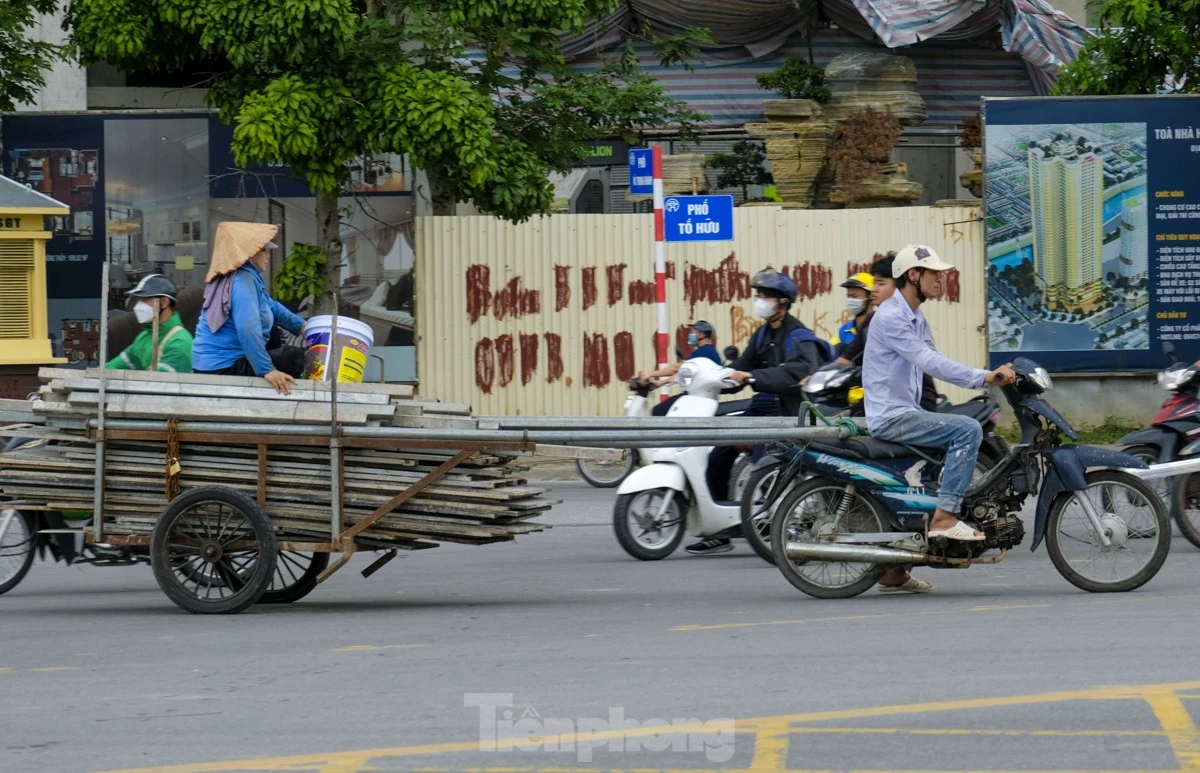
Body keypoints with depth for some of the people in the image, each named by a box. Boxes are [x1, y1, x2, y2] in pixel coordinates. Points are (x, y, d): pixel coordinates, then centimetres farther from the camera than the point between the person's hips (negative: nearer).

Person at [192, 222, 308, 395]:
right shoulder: (243, 281, -21)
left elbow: (271, 306, 24)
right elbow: (248, 331, -33)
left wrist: (302, 326, 20)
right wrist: (267, 370, -36)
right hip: (225, 369, -11)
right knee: (298, 358, -6)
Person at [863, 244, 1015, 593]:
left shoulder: (916, 318, 17)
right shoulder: (891, 317, -16)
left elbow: (936, 364, 15)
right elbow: (930, 362, -25)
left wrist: (990, 380, 2)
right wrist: (984, 377, -28)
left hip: (907, 413, 11)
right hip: (891, 417, -11)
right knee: (967, 430, -23)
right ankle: (945, 517, -24)